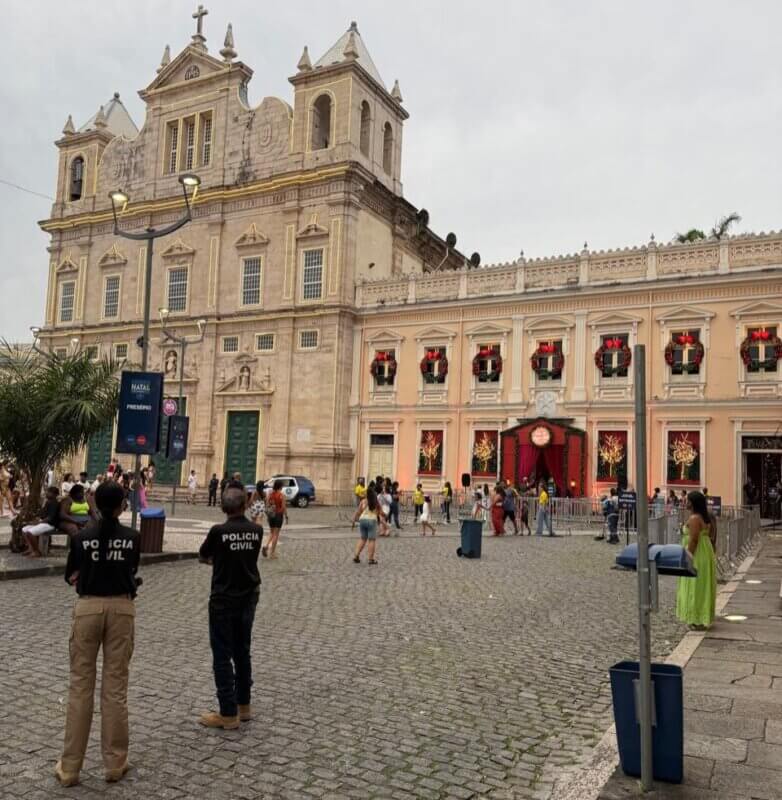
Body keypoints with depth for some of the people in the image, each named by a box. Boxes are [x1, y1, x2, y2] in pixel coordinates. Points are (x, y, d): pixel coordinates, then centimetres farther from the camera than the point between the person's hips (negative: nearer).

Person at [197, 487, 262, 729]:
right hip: (248, 598, 5)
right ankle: (244, 705, 27)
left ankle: (228, 713, 5)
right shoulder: (257, 531, -3)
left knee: (222, 655, 2)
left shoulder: (219, 531, -16)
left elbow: (202, 557, 1)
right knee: (242, 651, 17)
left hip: (223, 600, -5)